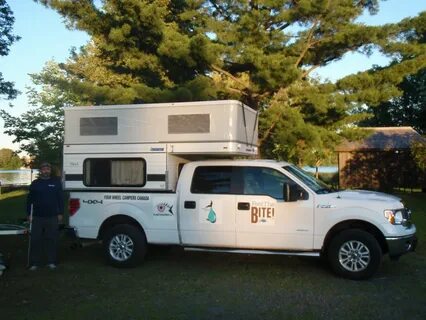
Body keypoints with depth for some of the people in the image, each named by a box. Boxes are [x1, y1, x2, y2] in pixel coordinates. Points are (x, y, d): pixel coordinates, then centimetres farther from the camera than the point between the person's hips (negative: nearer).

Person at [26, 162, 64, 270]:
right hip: (37, 217, 1)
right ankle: (34, 262, 9)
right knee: (35, 240, 2)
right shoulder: (35, 183, 6)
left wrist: (60, 213, 0)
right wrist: (29, 214, 2)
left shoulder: (56, 182, 5)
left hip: (52, 217, 0)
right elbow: (29, 199, 8)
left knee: (52, 239, 4)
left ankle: (52, 262, 12)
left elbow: (60, 199, 5)